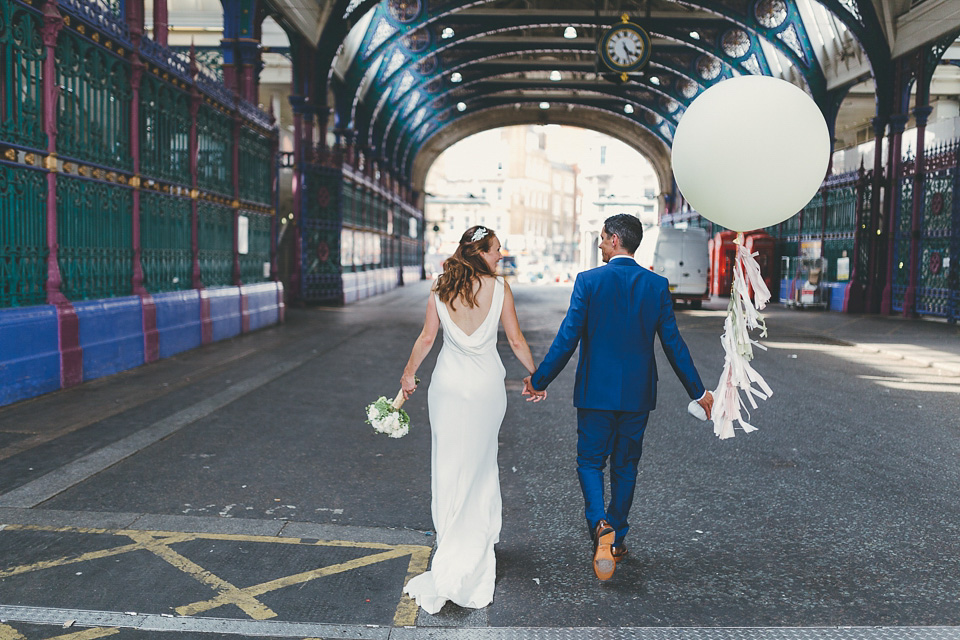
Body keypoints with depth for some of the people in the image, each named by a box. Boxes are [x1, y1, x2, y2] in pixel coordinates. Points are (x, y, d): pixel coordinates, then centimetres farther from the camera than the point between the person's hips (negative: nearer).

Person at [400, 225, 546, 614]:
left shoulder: (440, 290, -3)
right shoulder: (499, 288, -8)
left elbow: (426, 338, -1)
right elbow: (515, 340, -6)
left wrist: (409, 374, 14)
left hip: (448, 384, 1)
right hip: (487, 385, -1)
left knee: (449, 461, 11)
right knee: (480, 461, 16)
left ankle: (451, 540, 20)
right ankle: (478, 536, 29)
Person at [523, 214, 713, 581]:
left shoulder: (589, 281, -10)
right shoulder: (657, 285, -2)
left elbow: (567, 339, -12)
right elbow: (673, 343, -1)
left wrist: (539, 380, -1)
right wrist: (698, 391, 9)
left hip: (596, 391, -3)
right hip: (638, 393, 3)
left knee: (590, 461, 9)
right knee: (625, 466, 15)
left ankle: (601, 526, -14)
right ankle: (616, 539, 26)